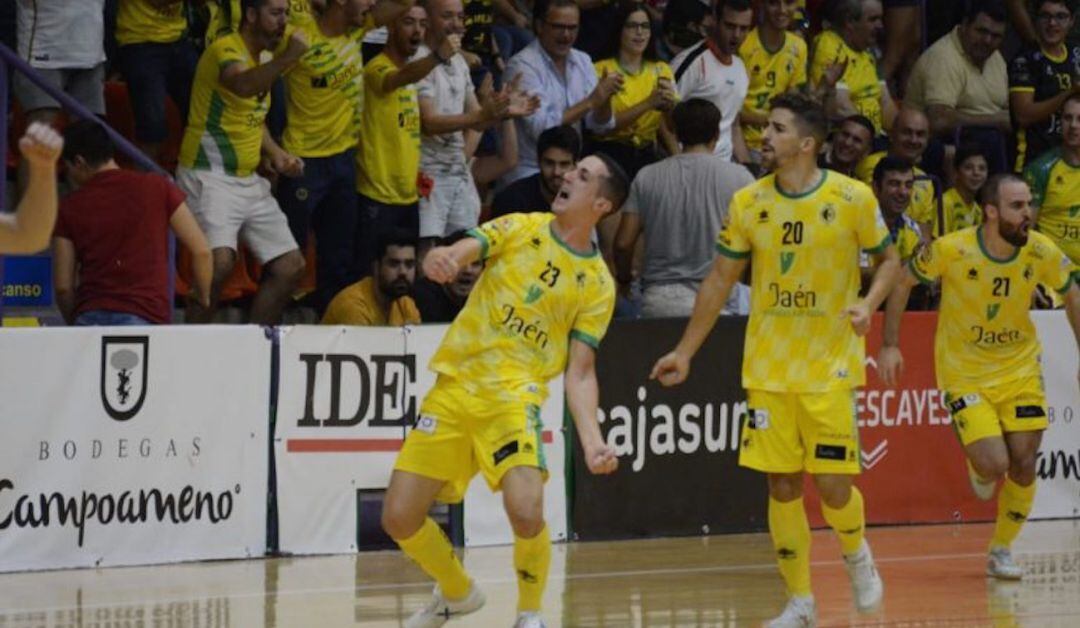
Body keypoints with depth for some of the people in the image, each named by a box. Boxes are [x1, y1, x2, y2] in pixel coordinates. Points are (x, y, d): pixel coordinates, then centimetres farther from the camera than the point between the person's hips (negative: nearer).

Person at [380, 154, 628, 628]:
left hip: (514, 397, -2)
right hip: (453, 387, 2)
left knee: (526, 513, -25)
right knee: (399, 518, -1)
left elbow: (580, 373, 1)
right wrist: (442, 258, -37)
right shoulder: (520, 228, 6)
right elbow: (463, 251, -11)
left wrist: (591, 440, -16)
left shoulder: (598, 284, 3)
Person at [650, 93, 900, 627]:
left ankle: (856, 554, 27)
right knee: (782, 486, 1)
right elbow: (720, 281, 9)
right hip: (767, 368, 3)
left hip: (829, 367, -3)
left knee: (832, 484, -6)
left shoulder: (853, 198, -8)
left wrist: (868, 303, -15)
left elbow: (888, 258, 5)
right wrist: (684, 353, 9)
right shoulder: (748, 202, 1)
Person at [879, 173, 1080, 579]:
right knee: (994, 464, -17)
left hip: (1020, 369, 3)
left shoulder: (1040, 252, -14)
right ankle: (979, 470, 23)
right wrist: (889, 346, -8)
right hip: (965, 373, -3)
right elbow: (902, 282, -5)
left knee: (1024, 465, -2)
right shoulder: (951, 251, -22)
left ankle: (1001, 551, 21)